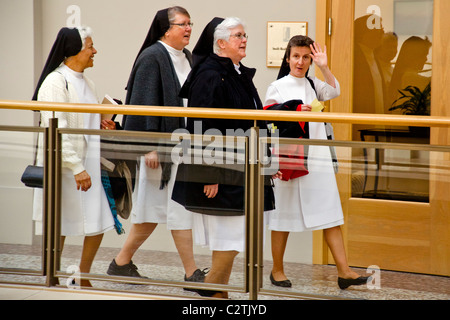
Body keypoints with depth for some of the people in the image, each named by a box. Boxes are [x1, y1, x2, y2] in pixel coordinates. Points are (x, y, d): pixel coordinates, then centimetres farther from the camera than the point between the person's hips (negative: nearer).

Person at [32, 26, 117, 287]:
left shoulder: (86, 82, 13)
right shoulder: (56, 82, -14)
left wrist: (101, 124, 6)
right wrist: (77, 168, -23)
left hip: (88, 165, 8)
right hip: (64, 167, -8)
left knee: (99, 224, 5)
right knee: (59, 228, 2)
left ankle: (84, 280, 20)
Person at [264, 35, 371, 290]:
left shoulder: (314, 85, 12)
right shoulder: (277, 88, 2)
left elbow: (334, 91, -7)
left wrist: (324, 67, -16)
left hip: (317, 157, 3)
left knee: (330, 214, -3)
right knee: (284, 214, 5)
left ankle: (344, 271, -6)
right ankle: (277, 270, 18)